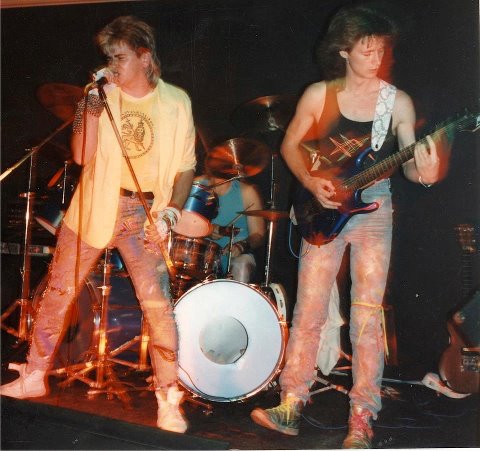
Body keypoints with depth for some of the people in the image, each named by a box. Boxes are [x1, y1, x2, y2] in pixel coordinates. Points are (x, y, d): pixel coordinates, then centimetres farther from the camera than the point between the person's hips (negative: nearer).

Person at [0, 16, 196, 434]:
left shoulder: (176, 102, 2)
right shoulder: (104, 94, 2)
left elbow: (186, 165, 4)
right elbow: (82, 155, -6)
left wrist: (172, 207, -11)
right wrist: (92, 105, -16)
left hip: (144, 212, -1)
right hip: (94, 207, 2)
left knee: (158, 303, -10)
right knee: (58, 290, 8)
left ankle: (169, 401, 3)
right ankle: (34, 376, 27)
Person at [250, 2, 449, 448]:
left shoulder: (398, 102, -2)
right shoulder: (318, 95, -3)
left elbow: (409, 162, -2)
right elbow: (290, 145, 7)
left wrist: (423, 172, -26)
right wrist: (311, 182, -9)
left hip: (374, 211, 0)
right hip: (323, 210, 1)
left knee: (367, 316, 0)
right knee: (308, 311, 3)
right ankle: (291, 405, 14)